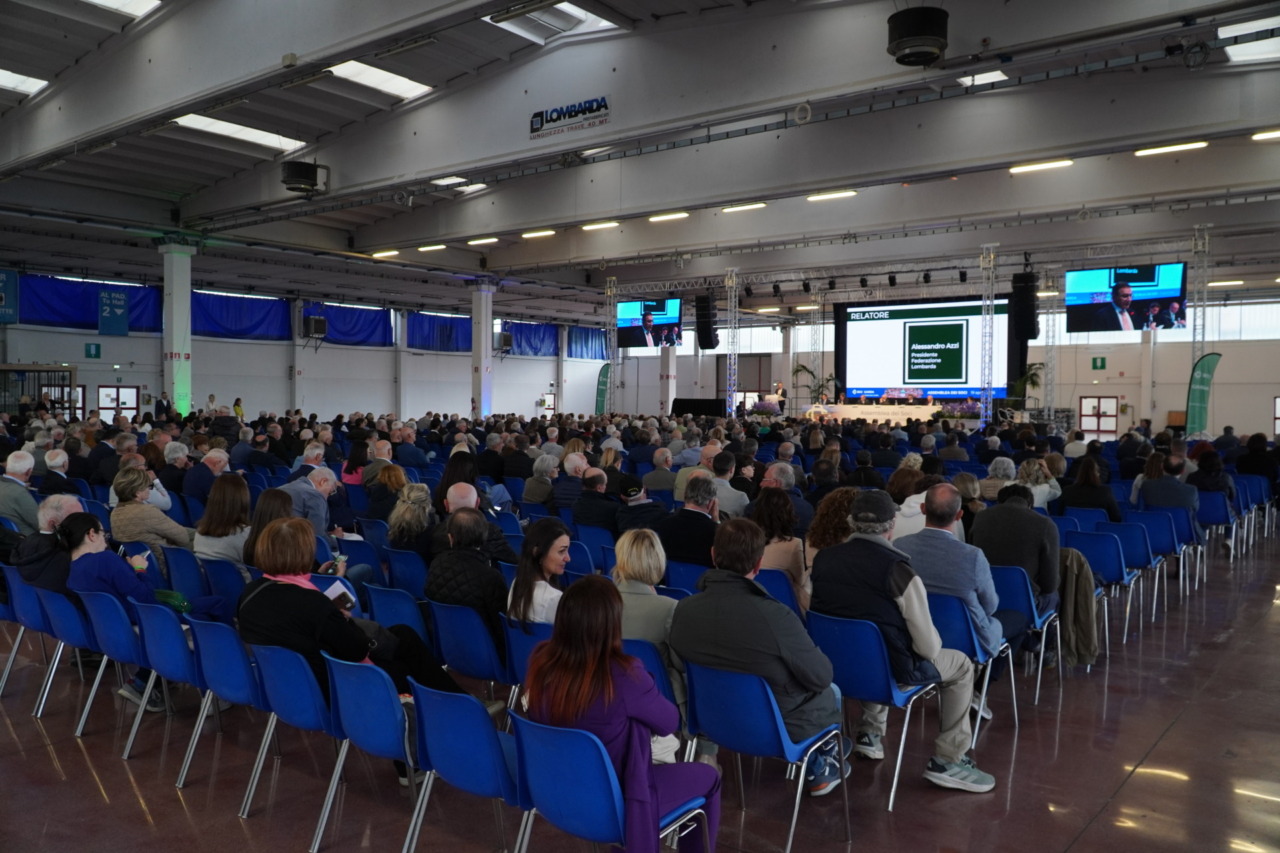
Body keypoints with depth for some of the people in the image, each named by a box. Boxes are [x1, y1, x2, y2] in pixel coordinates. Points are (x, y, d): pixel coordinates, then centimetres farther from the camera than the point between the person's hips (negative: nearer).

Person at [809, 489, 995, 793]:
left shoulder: (822, 559, -6)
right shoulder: (897, 568, -22)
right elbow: (928, 647, -16)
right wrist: (933, 648, 7)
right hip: (891, 668, -5)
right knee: (961, 665, 20)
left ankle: (870, 731, 34)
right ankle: (947, 760, 18)